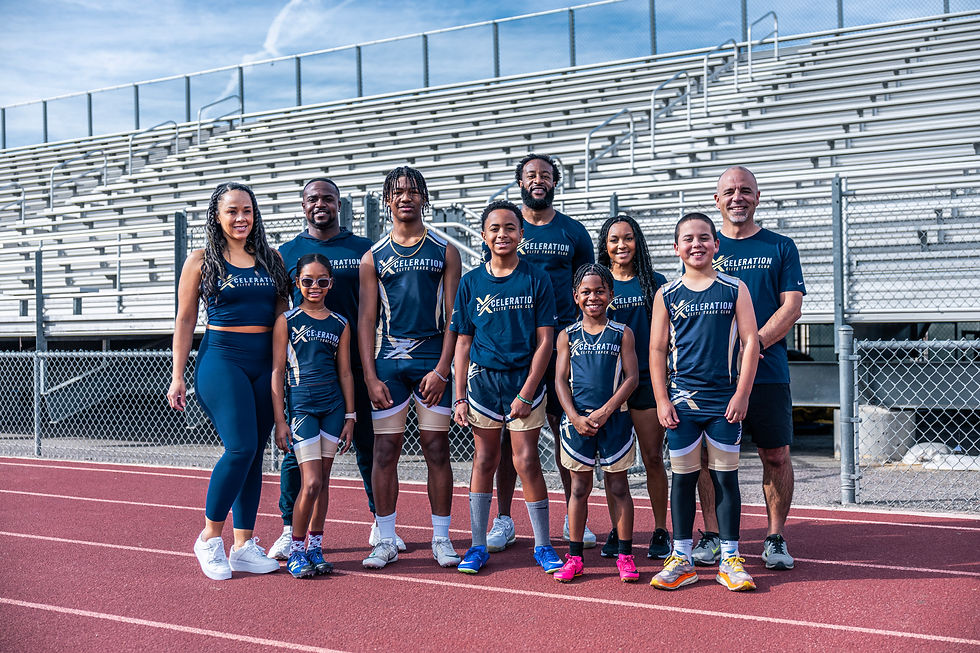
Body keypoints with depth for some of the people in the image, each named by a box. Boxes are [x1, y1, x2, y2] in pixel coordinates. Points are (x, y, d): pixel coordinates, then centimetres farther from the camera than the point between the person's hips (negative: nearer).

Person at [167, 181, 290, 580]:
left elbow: (283, 314, 17)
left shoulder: (271, 259, 12)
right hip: (221, 360, -4)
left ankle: (244, 546, 11)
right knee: (241, 448, -15)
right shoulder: (202, 261, 3)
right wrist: (178, 377, -1)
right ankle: (209, 537, 2)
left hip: (266, 364, 4)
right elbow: (185, 322, 4)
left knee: (255, 454, 4)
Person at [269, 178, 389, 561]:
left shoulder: (364, 250, 6)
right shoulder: (287, 253, 7)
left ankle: (381, 524, 19)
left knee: (368, 446, 6)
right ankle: (291, 529, 13)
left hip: (354, 362, 0)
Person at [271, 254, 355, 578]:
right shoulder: (287, 320, 0)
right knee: (311, 482, -10)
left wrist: (350, 416, 7)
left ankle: (315, 547, 18)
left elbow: (345, 372, 11)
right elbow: (277, 371, -1)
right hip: (300, 405, -3)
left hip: (333, 406, 4)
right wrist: (279, 420, -6)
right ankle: (296, 551, 6)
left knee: (323, 480, 6)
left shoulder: (340, 324, 9)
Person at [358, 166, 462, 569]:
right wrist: (370, 376, -4)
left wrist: (441, 369, -9)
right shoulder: (374, 257, 9)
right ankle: (386, 540, 11)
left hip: (433, 361, -1)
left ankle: (441, 539, 11)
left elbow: (453, 316, 2)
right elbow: (367, 319, 6)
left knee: (436, 448, 1)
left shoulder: (445, 252, 7)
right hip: (388, 361, 1)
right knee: (385, 451, 1)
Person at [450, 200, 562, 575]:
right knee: (484, 459, 8)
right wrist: (460, 397, 2)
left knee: (526, 461, -2)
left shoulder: (536, 280, -1)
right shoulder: (471, 282, 5)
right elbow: (463, 343, 7)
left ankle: (543, 545, 12)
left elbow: (544, 341, -3)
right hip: (482, 378, 2)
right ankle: (478, 546, 17)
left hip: (525, 379, -2)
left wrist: (526, 393, -9)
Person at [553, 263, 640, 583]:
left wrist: (605, 411, -12)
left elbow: (631, 377, -3)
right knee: (579, 488, 8)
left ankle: (625, 555, 13)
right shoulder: (568, 336, 6)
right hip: (577, 419, 1)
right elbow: (560, 380, 3)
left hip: (614, 419, -1)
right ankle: (574, 556, 15)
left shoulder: (622, 333, 2)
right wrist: (575, 417, -10)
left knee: (618, 486, 5)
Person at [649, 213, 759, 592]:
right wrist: (662, 400, -1)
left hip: (724, 400, -1)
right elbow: (657, 350, 5)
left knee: (726, 477, 5)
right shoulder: (666, 295, 5)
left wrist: (742, 394, -6)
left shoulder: (735, 289, 2)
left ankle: (730, 560, 14)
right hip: (682, 400, 1)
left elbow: (750, 343, 0)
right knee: (683, 477, 6)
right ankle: (681, 559, 16)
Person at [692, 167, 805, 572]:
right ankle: (711, 535, 14)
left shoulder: (780, 247, 10)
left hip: (768, 370, 0)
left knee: (776, 455, 2)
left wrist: (753, 345, -13)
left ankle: (776, 538, 13)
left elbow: (792, 306, 1)